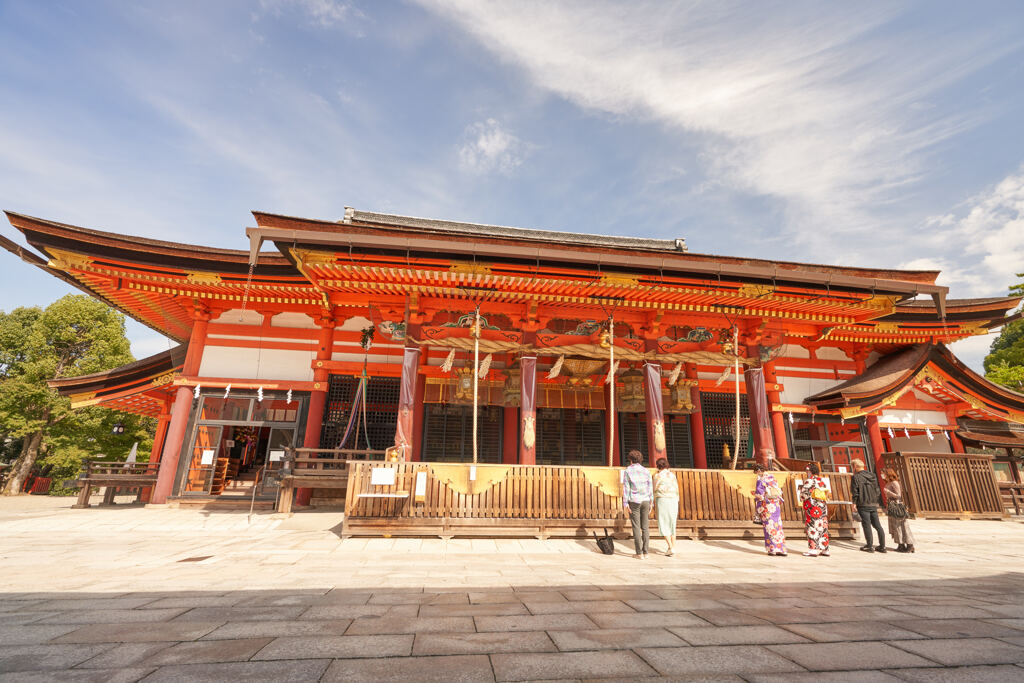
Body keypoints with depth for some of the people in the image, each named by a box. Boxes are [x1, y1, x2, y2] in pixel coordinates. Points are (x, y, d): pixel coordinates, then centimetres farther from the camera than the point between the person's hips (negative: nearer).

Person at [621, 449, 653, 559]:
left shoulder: (628, 471, -2)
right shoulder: (646, 471, 7)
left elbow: (626, 488, -6)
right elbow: (650, 488, 7)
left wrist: (625, 504, -6)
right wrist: (650, 503, 12)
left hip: (634, 501, -3)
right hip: (645, 501, 3)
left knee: (636, 527, 0)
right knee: (645, 527, 7)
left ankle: (639, 553, 1)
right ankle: (645, 552, 8)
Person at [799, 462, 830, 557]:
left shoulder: (809, 481, -10)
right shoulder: (822, 481, 12)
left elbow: (804, 495, -12)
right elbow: (826, 495, 15)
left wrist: (801, 488, 5)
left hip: (812, 507, -7)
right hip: (823, 506, 7)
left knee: (812, 527, -3)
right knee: (823, 528, 11)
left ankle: (813, 549, -4)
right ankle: (824, 549, 15)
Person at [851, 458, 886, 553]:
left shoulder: (856, 477, -8)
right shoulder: (872, 476, 12)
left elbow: (855, 492, -11)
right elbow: (878, 491, 14)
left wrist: (854, 503, -3)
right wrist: (878, 503, 18)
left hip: (863, 505, -6)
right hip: (874, 504, 6)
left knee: (866, 525, -1)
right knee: (877, 525, 11)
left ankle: (869, 546, 3)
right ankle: (882, 546, 15)